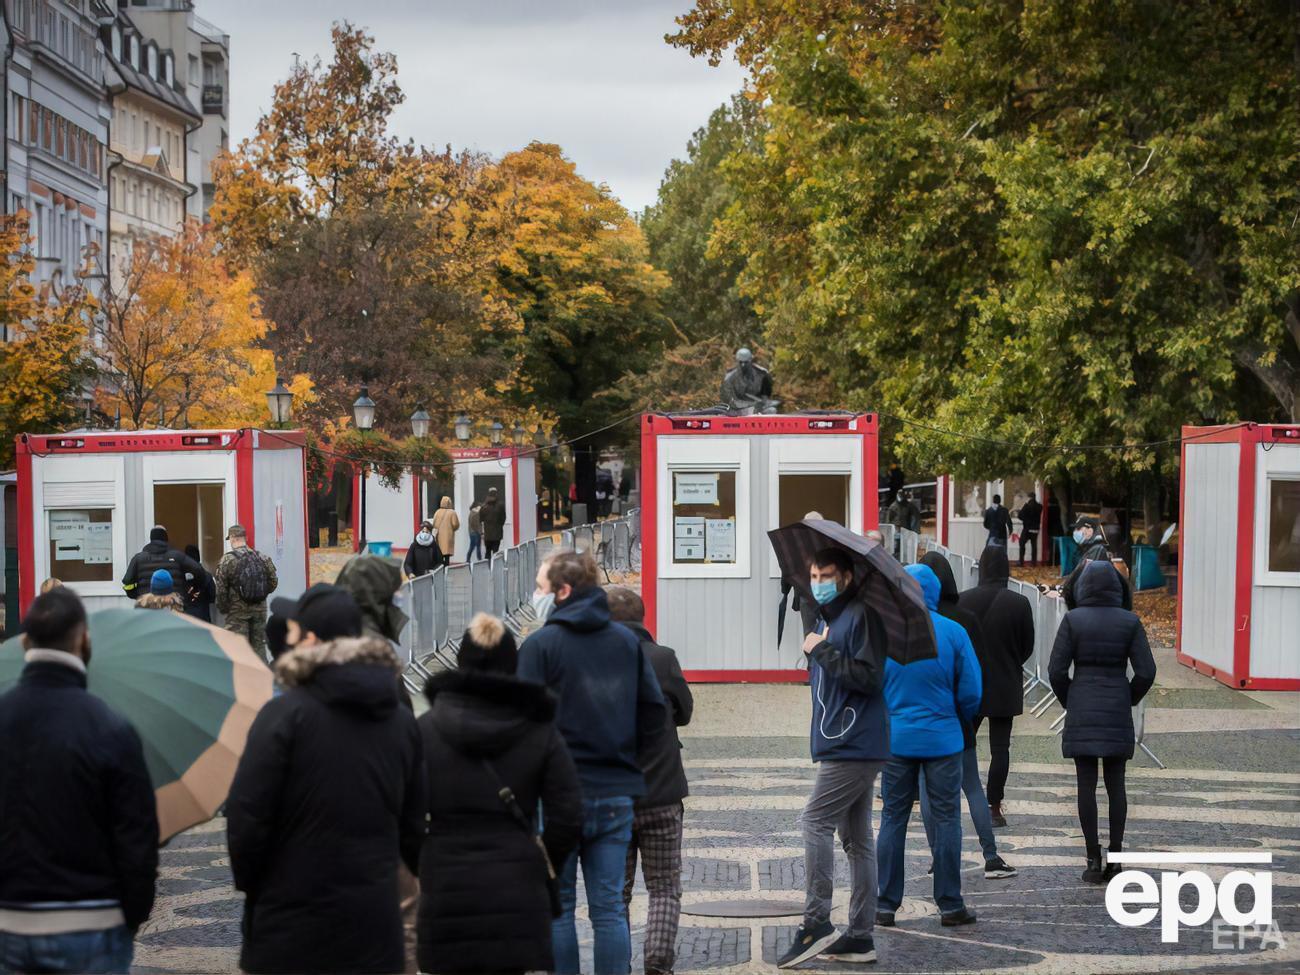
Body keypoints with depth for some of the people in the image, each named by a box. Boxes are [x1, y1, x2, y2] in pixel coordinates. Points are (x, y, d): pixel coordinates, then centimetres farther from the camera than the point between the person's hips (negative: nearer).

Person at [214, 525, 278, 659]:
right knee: (259, 645, 11)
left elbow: (221, 588, -11)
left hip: (237, 610, -4)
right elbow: (273, 581, 4)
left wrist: (223, 609, 1)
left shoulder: (227, 560, -10)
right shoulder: (262, 558, 2)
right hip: (259, 609, 4)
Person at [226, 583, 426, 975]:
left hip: (291, 927, -5)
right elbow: (415, 825, 12)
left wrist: (250, 883, 3)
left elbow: (246, 816, -13)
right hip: (375, 925, 5)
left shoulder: (284, 714, -11)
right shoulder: (402, 721, 8)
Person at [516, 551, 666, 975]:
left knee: (556, 905, 5)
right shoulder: (626, 641, 7)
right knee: (609, 906, 7)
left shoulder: (540, 645, -9)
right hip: (617, 793, 4)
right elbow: (654, 712, 8)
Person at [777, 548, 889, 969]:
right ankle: (860, 936, 13)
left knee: (815, 823, -12)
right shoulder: (828, 618, 19)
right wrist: (817, 653, 9)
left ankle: (816, 924, -10)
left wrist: (823, 651, -17)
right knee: (857, 838, 10)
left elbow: (868, 678, -21)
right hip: (843, 743, 10)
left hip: (853, 745, -10)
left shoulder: (860, 617, -12)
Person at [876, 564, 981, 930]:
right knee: (946, 820, 6)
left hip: (896, 738, 1)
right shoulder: (953, 633, -7)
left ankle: (886, 905, 9)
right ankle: (950, 905, 8)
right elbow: (971, 693, -4)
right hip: (942, 739, -1)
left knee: (893, 819, 9)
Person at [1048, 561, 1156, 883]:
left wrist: (1069, 702, 9)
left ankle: (1094, 860, 1)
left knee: (1086, 784, 2)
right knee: (1116, 783, 11)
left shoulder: (1073, 620, -5)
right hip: (1117, 712, 1)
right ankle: (1115, 853, 3)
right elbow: (1146, 672, -5)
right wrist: (1128, 701, 11)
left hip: (1082, 711, -1)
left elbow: (1057, 670, -7)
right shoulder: (1130, 621, -2)